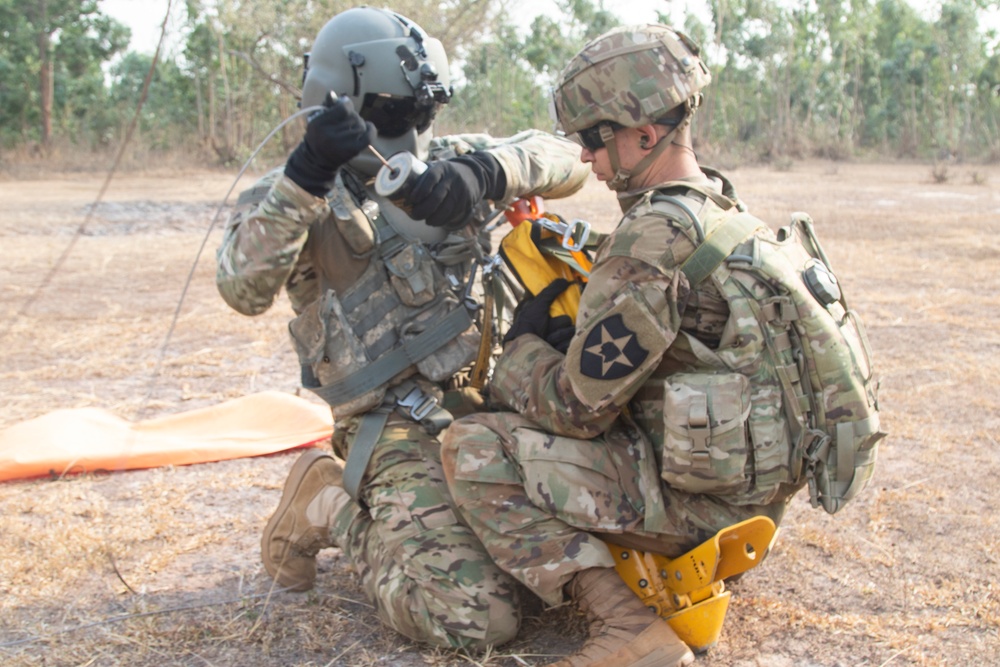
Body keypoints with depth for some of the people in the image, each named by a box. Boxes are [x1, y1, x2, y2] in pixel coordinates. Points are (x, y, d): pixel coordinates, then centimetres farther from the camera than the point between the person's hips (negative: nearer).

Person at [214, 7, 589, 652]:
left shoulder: (447, 160, 12)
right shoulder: (300, 197, -2)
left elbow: (566, 159, 5)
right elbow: (245, 289, -20)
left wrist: (485, 173, -15)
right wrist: (307, 176, -29)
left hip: (491, 400, 7)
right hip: (403, 430, -6)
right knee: (478, 618, -20)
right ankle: (332, 507, 5)